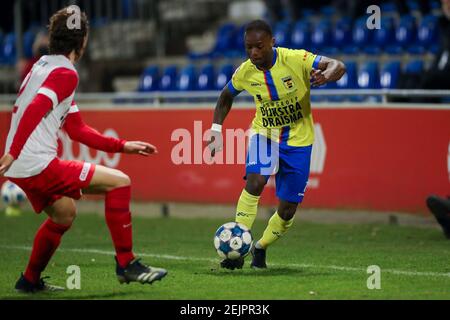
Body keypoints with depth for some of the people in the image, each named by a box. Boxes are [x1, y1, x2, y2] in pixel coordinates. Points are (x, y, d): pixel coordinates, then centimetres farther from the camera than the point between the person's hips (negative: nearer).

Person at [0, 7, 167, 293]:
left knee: (64, 214, 31)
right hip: (39, 165, -10)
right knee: (119, 182, -6)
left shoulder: (41, 67, 20)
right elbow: (34, 111, -25)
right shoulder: (65, 74, -9)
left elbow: (78, 130, 23)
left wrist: (123, 146, 22)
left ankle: (30, 280, 38)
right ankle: (126, 263, -3)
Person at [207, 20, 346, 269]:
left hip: (298, 139, -1)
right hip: (264, 133, 1)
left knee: (287, 211, 2)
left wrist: (325, 76, -48)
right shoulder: (245, 72, -11)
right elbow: (226, 97, 9)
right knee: (255, 181, -28)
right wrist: (216, 130, 0)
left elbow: (338, 66, -25)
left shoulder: (296, 60, -22)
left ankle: (260, 248, 29)